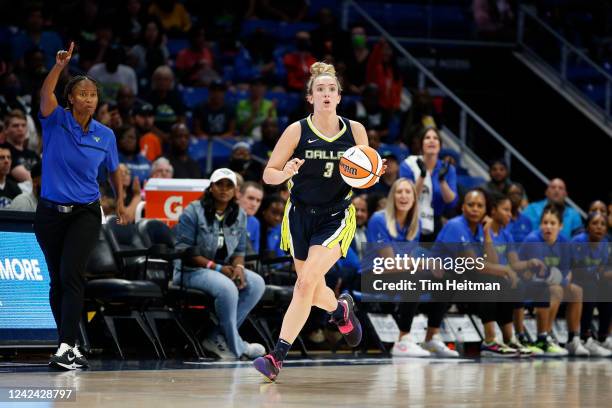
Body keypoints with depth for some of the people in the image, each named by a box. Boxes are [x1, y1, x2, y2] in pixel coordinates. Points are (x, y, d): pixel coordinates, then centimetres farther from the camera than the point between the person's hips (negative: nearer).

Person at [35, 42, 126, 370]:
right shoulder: (56, 122, -5)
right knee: (57, 280, 8)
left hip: (85, 214, -1)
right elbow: (46, 95, -27)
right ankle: (70, 346, 20)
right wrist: (59, 66, -41)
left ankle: (66, 349, -24)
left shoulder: (105, 135, 1)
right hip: (50, 212, 1)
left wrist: (120, 200, 14)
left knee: (71, 276, -17)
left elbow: (114, 169, 19)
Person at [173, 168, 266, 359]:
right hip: (191, 270, -7)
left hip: (225, 268, 7)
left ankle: (218, 337, -18)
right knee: (227, 288, -35)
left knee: (257, 283, -20)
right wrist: (217, 268, -21)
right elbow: (184, 250, -14)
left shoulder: (239, 216, 8)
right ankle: (236, 346, -20)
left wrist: (238, 267, -13)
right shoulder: (193, 212, -10)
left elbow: (239, 250, 13)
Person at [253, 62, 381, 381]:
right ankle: (342, 309, 50)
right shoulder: (297, 131, -6)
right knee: (314, 292, 13)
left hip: (337, 218, -2)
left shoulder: (355, 130, -2)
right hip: (300, 214, 2)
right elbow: (268, 174, -4)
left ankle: (277, 357, -17)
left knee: (306, 283, -18)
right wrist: (286, 172, -26)